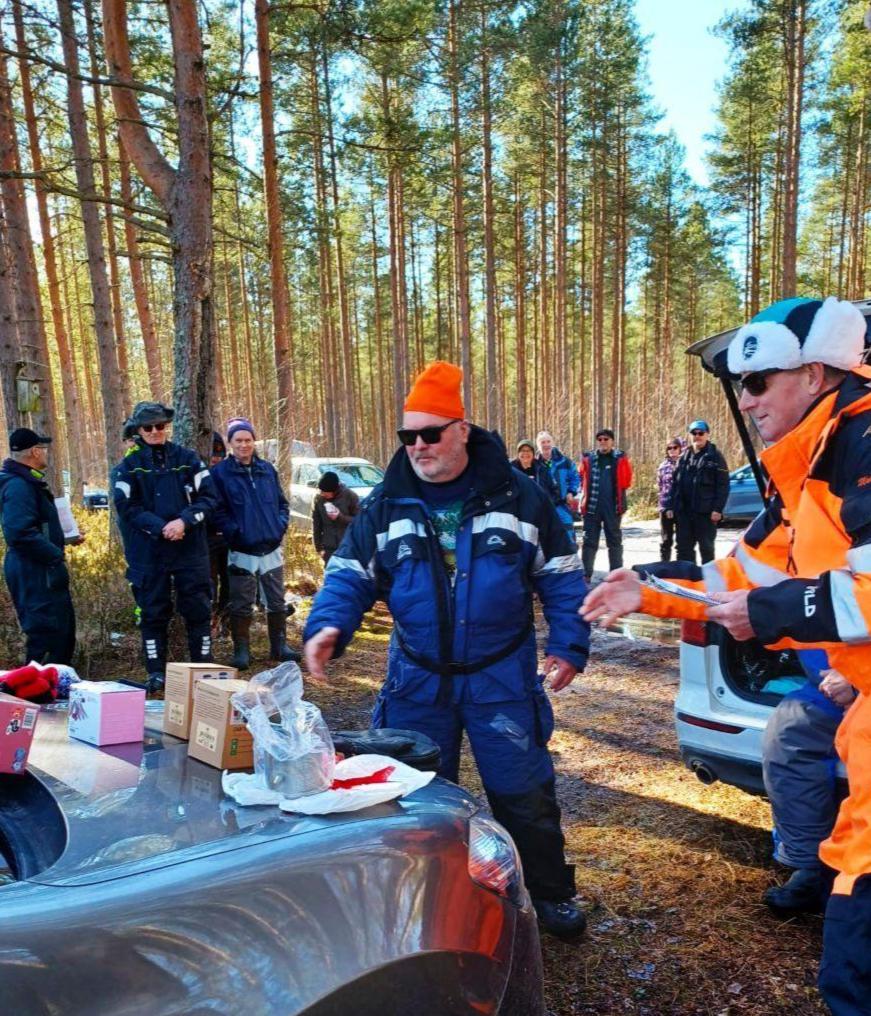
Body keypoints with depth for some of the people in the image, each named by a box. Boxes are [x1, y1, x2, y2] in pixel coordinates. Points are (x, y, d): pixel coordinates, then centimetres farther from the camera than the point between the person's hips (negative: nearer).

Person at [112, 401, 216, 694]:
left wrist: (184, 521, -17)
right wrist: (161, 528, -18)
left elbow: (207, 497, -1)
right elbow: (127, 507, -6)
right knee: (153, 613, 7)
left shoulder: (188, 459, 5)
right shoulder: (129, 466, 3)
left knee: (198, 610, 6)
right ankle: (156, 674, 18)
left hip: (190, 550, 1)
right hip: (149, 553, 0)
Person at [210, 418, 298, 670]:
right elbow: (218, 510, -6)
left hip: (272, 549, 4)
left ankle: (279, 645, 24)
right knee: (241, 605, 2)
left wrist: (281, 525, -1)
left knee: (277, 601, 11)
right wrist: (234, 532, -16)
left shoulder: (267, 469, 9)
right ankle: (241, 650, 15)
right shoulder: (220, 472, -3)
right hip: (241, 552, -4)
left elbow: (282, 503, 14)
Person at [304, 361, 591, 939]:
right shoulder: (387, 505, -2)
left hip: (503, 679, -2)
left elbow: (561, 576, 1)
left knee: (525, 796, 9)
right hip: (416, 682, 2)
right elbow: (350, 576, -1)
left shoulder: (517, 497, -6)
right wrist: (328, 627, -20)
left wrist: (569, 645, -5)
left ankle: (553, 894, 34)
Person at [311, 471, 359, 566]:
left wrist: (340, 517, -22)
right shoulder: (318, 498, -4)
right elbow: (316, 524, 5)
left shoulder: (350, 496, -12)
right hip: (329, 548, 3)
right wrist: (319, 547, 6)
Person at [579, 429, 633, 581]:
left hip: (613, 507, -1)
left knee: (615, 541, 9)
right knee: (589, 541, 5)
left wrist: (615, 492, 4)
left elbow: (626, 481, 4)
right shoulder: (588, 458, 3)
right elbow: (582, 479, 11)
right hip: (591, 506, 1)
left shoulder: (621, 458, 0)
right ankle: (585, 575, 11)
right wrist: (590, 491, 3)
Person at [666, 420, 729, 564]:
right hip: (683, 511, 5)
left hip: (705, 512, -5)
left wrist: (718, 509, -15)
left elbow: (723, 485, -7)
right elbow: (675, 483, 15)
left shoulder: (715, 456, -1)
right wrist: (671, 506, 8)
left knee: (706, 547, 5)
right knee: (683, 547, 9)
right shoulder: (684, 457, 14)